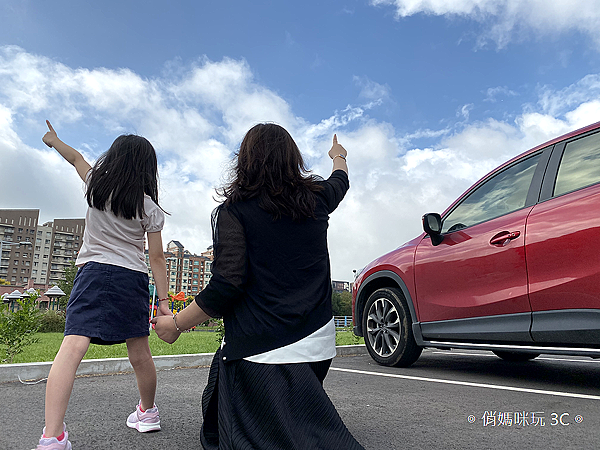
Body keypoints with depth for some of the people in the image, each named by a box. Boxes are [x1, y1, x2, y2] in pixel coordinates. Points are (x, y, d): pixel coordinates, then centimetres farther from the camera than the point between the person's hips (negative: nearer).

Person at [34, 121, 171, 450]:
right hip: (134, 278, 1)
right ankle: (147, 412, 32)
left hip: (95, 271, -1)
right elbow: (157, 258, -1)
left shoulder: (97, 185, 4)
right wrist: (163, 302, 3)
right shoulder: (150, 207, 1)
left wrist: (53, 140, 47)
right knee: (139, 352, 11)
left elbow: (75, 157, 26)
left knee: (73, 346, -14)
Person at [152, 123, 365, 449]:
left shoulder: (234, 210, -6)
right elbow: (340, 182, 32)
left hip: (262, 349, -6)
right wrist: (339, 157, 54)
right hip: (316, 342, 6)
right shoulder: (315, 199, 8)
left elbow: (227, 286, -14)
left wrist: (175, 324, 0)